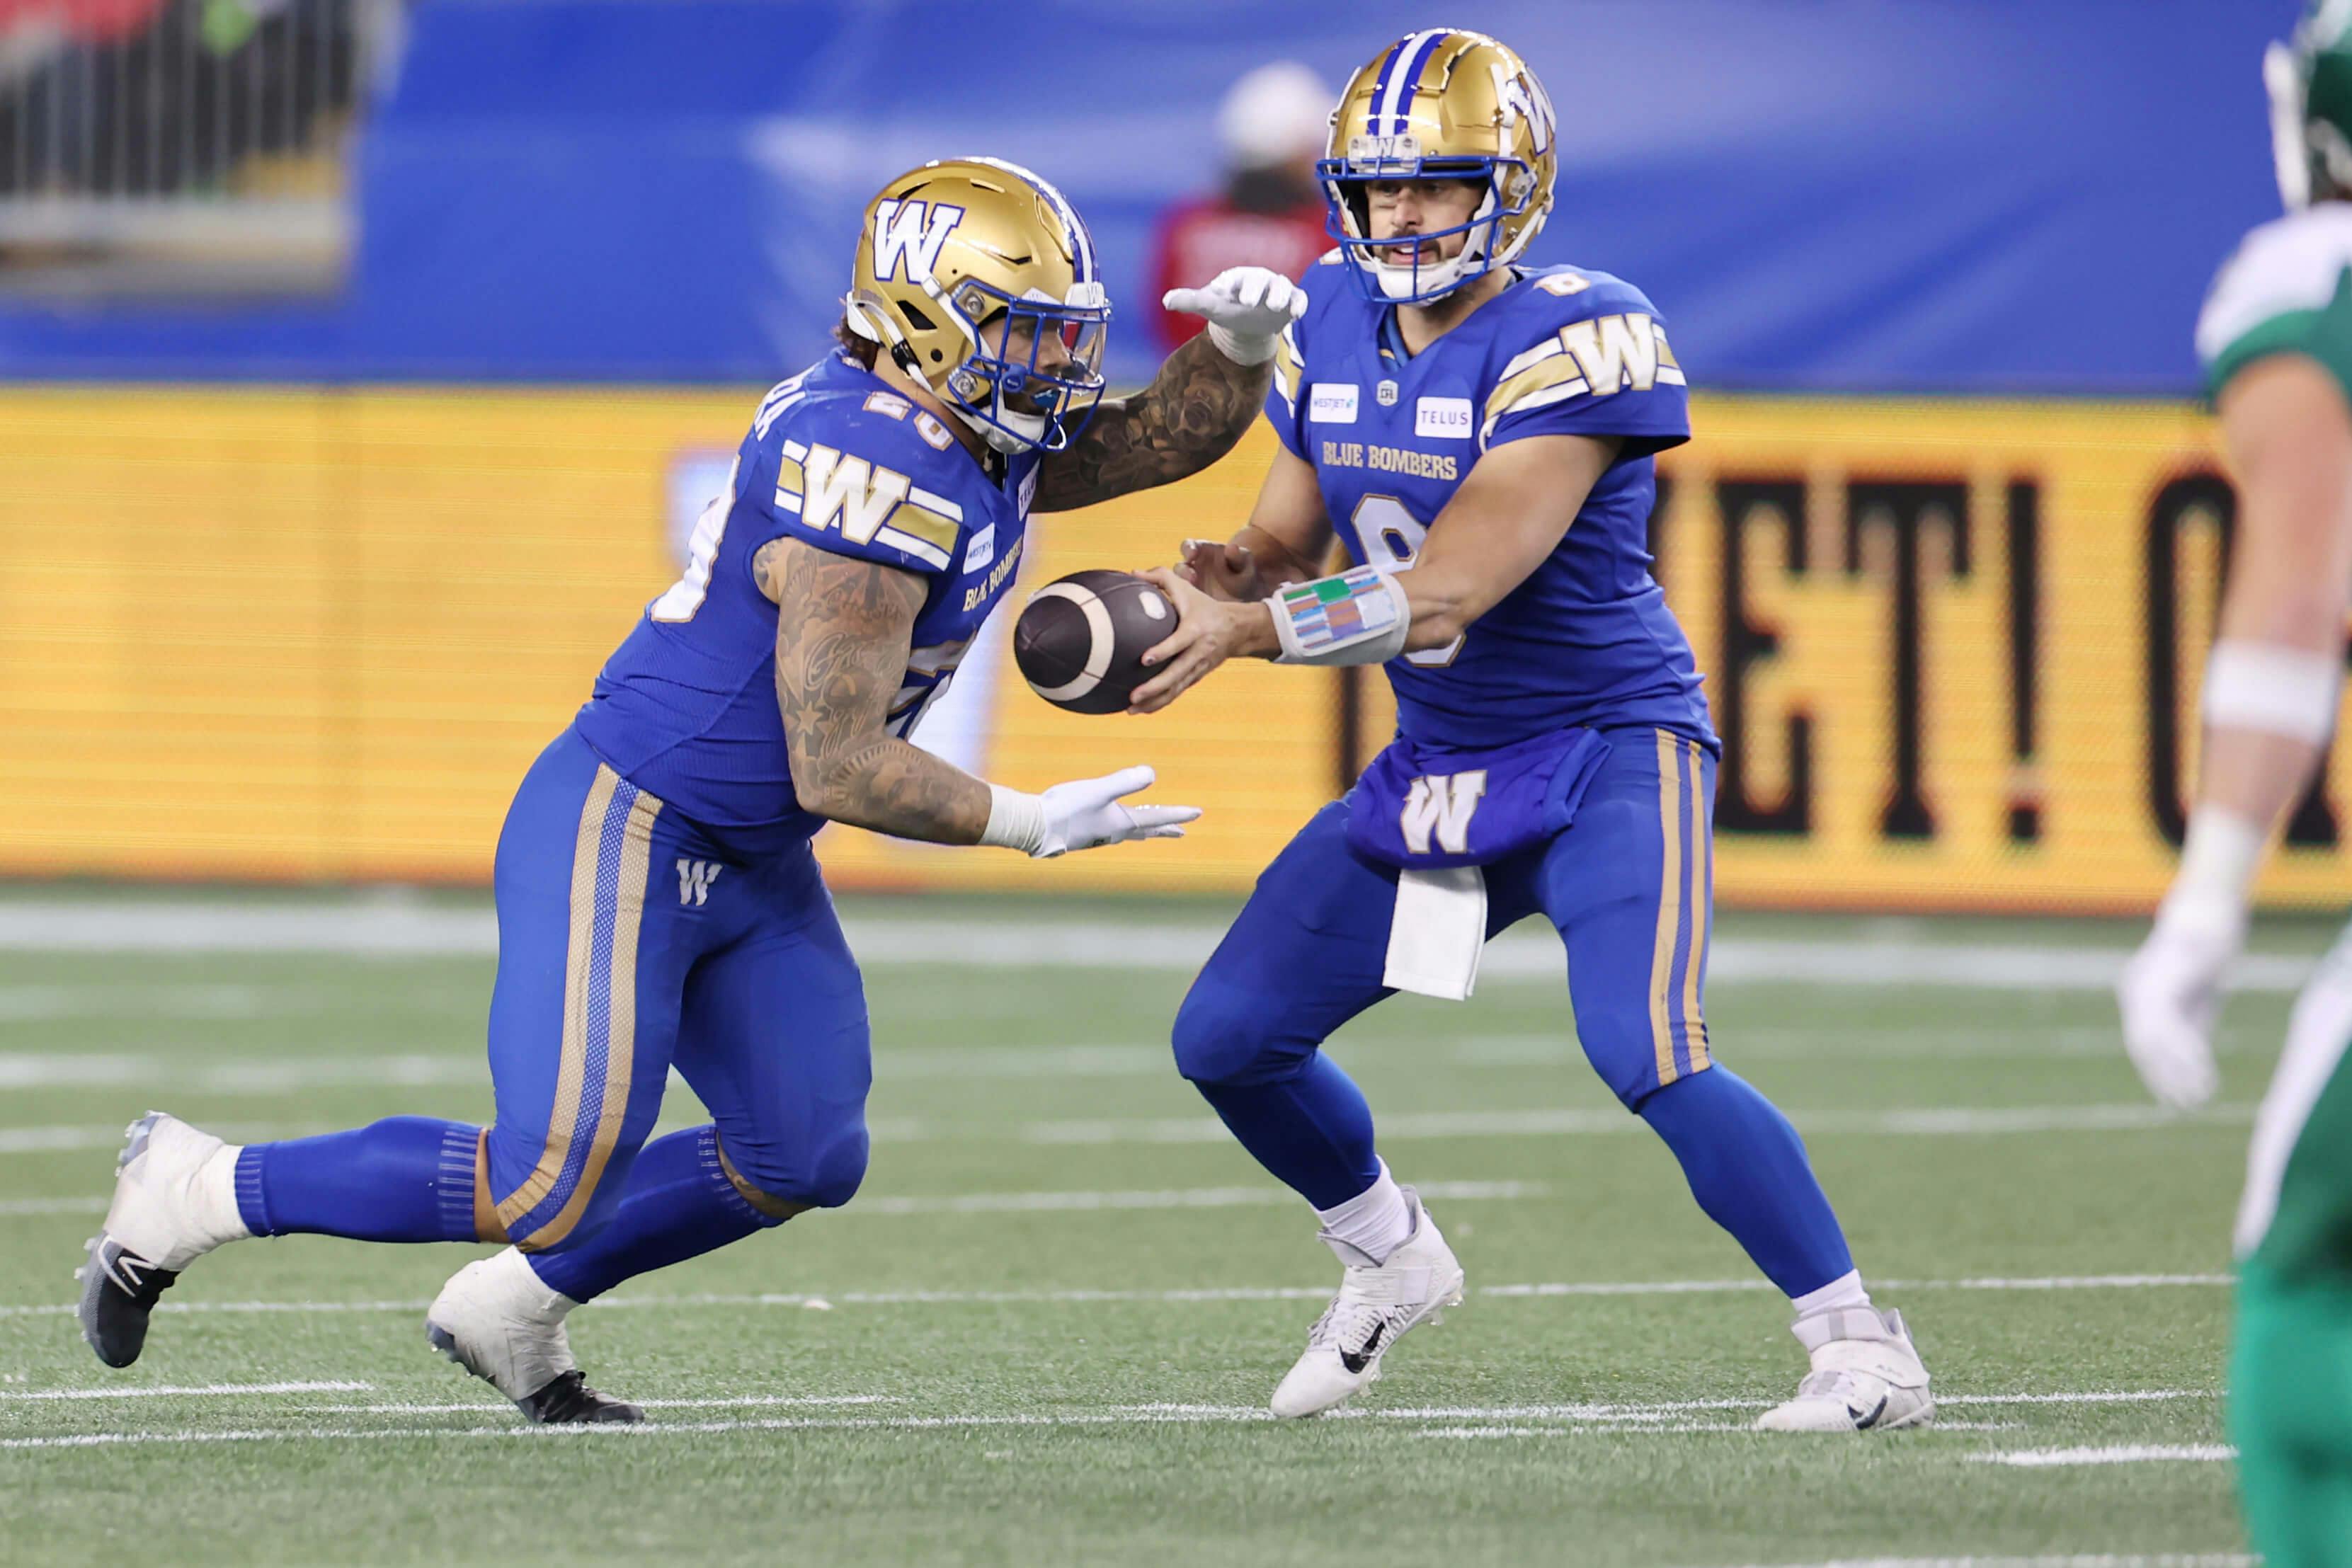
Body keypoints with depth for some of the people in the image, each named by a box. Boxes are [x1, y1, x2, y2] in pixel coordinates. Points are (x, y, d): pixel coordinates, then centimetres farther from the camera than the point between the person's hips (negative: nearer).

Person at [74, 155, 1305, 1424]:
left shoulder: (979, 441, 4)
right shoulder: (876, 479, -25)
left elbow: (1162, 438, 18)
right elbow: (839, 769, -25)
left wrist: (1239, 345, -2)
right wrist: (1031, 826, -16)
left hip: (751, 868, 10)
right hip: (622, 839, -10)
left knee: (805, 1157, 7)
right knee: (550, 1194, -13)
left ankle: (509, 1311, 23)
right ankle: (201, 1190, 2)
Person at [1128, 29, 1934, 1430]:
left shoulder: (1573, 341, -21)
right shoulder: (1335, 329, 1)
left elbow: (1448, 589, -27)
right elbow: (1289, 544, 9)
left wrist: (1245, 633, -34)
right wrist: (1225, 575, -16)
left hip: (1612, 749, -7)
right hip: (1436, 770, 7)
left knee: (1650, 1055, -27)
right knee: (1229, 1038, 5)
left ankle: (1866, 1350, -15)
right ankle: (1393, 1261, 33)